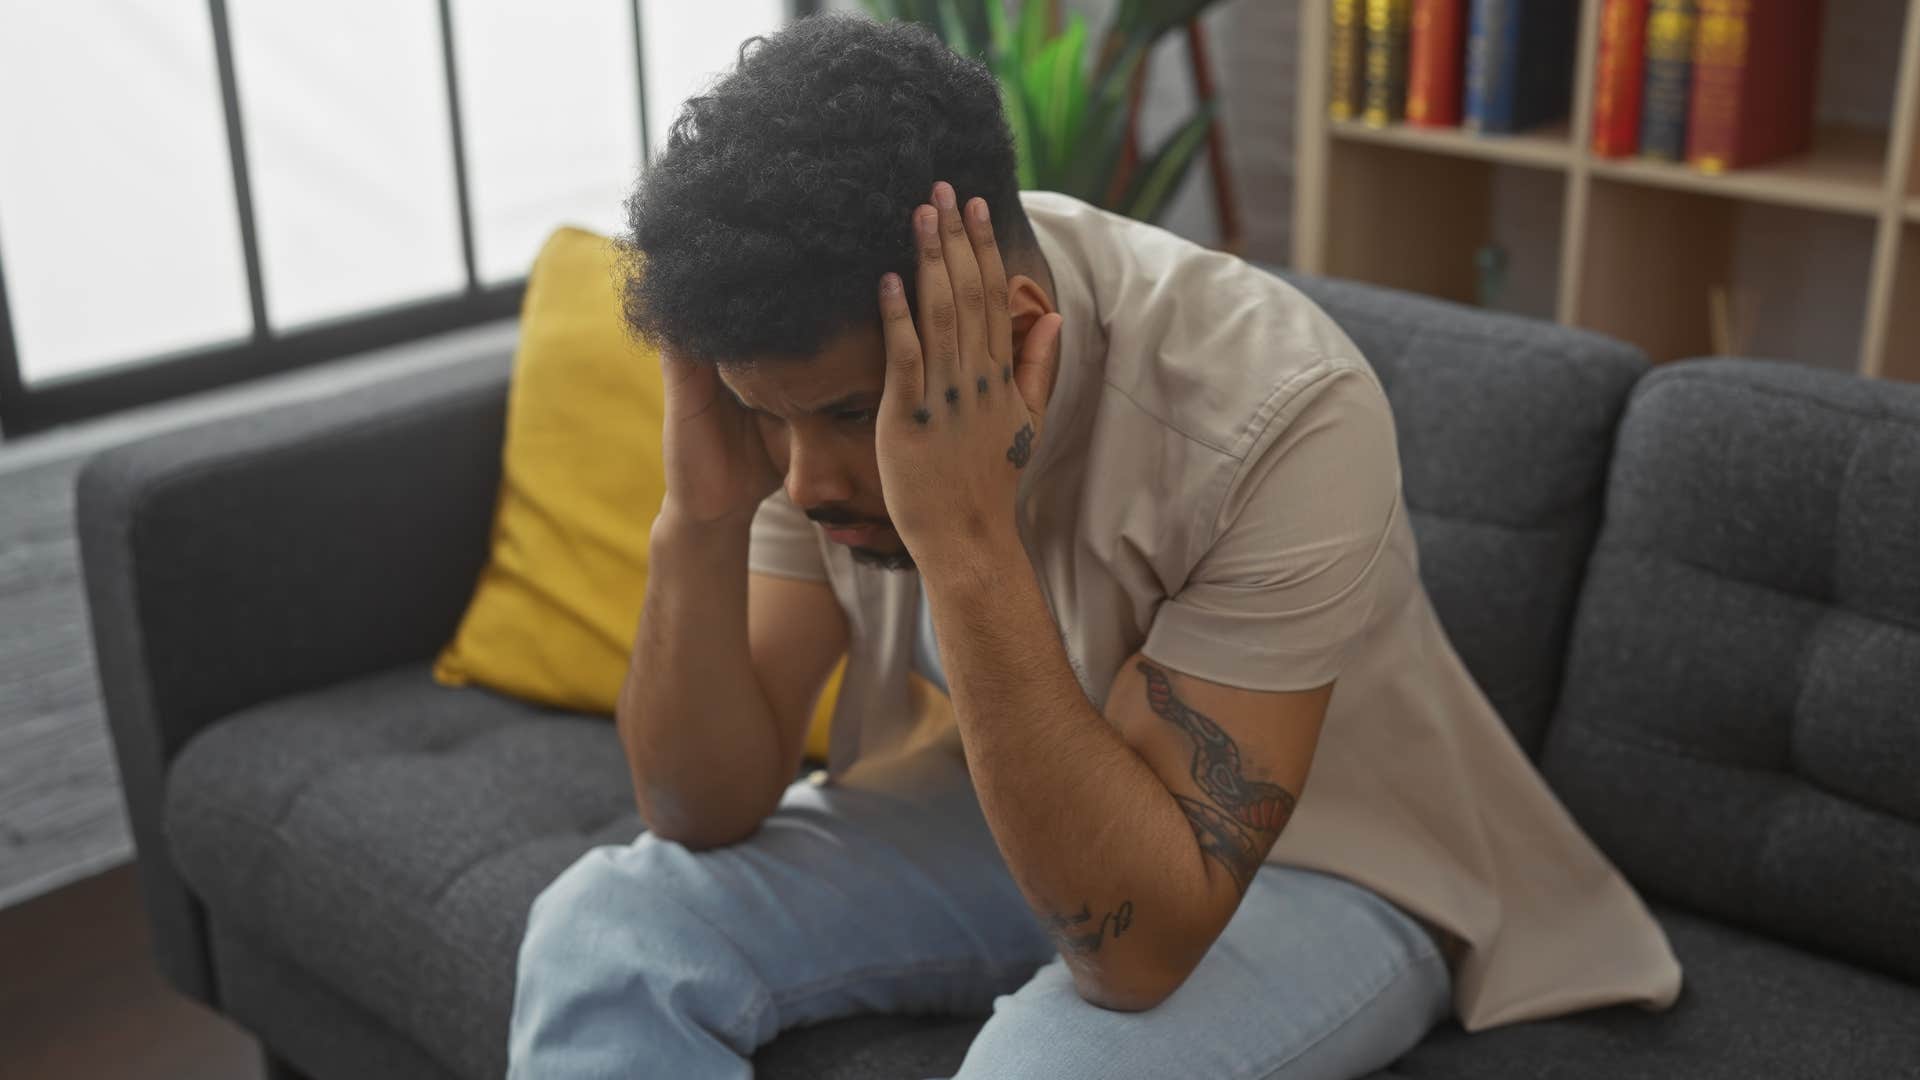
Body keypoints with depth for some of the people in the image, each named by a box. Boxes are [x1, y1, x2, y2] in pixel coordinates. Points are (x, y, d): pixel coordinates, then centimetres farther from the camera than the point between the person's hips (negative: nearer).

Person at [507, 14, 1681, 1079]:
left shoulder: (1279, 413, -33)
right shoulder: (818, 362, -17)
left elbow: (1139, 945, -34)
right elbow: (709, 813, -13)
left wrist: (967, 542, -42)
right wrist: (700, 520, -30)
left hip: (1315, 864, -4)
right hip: (994, 802, 5)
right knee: (607, 931, -15)